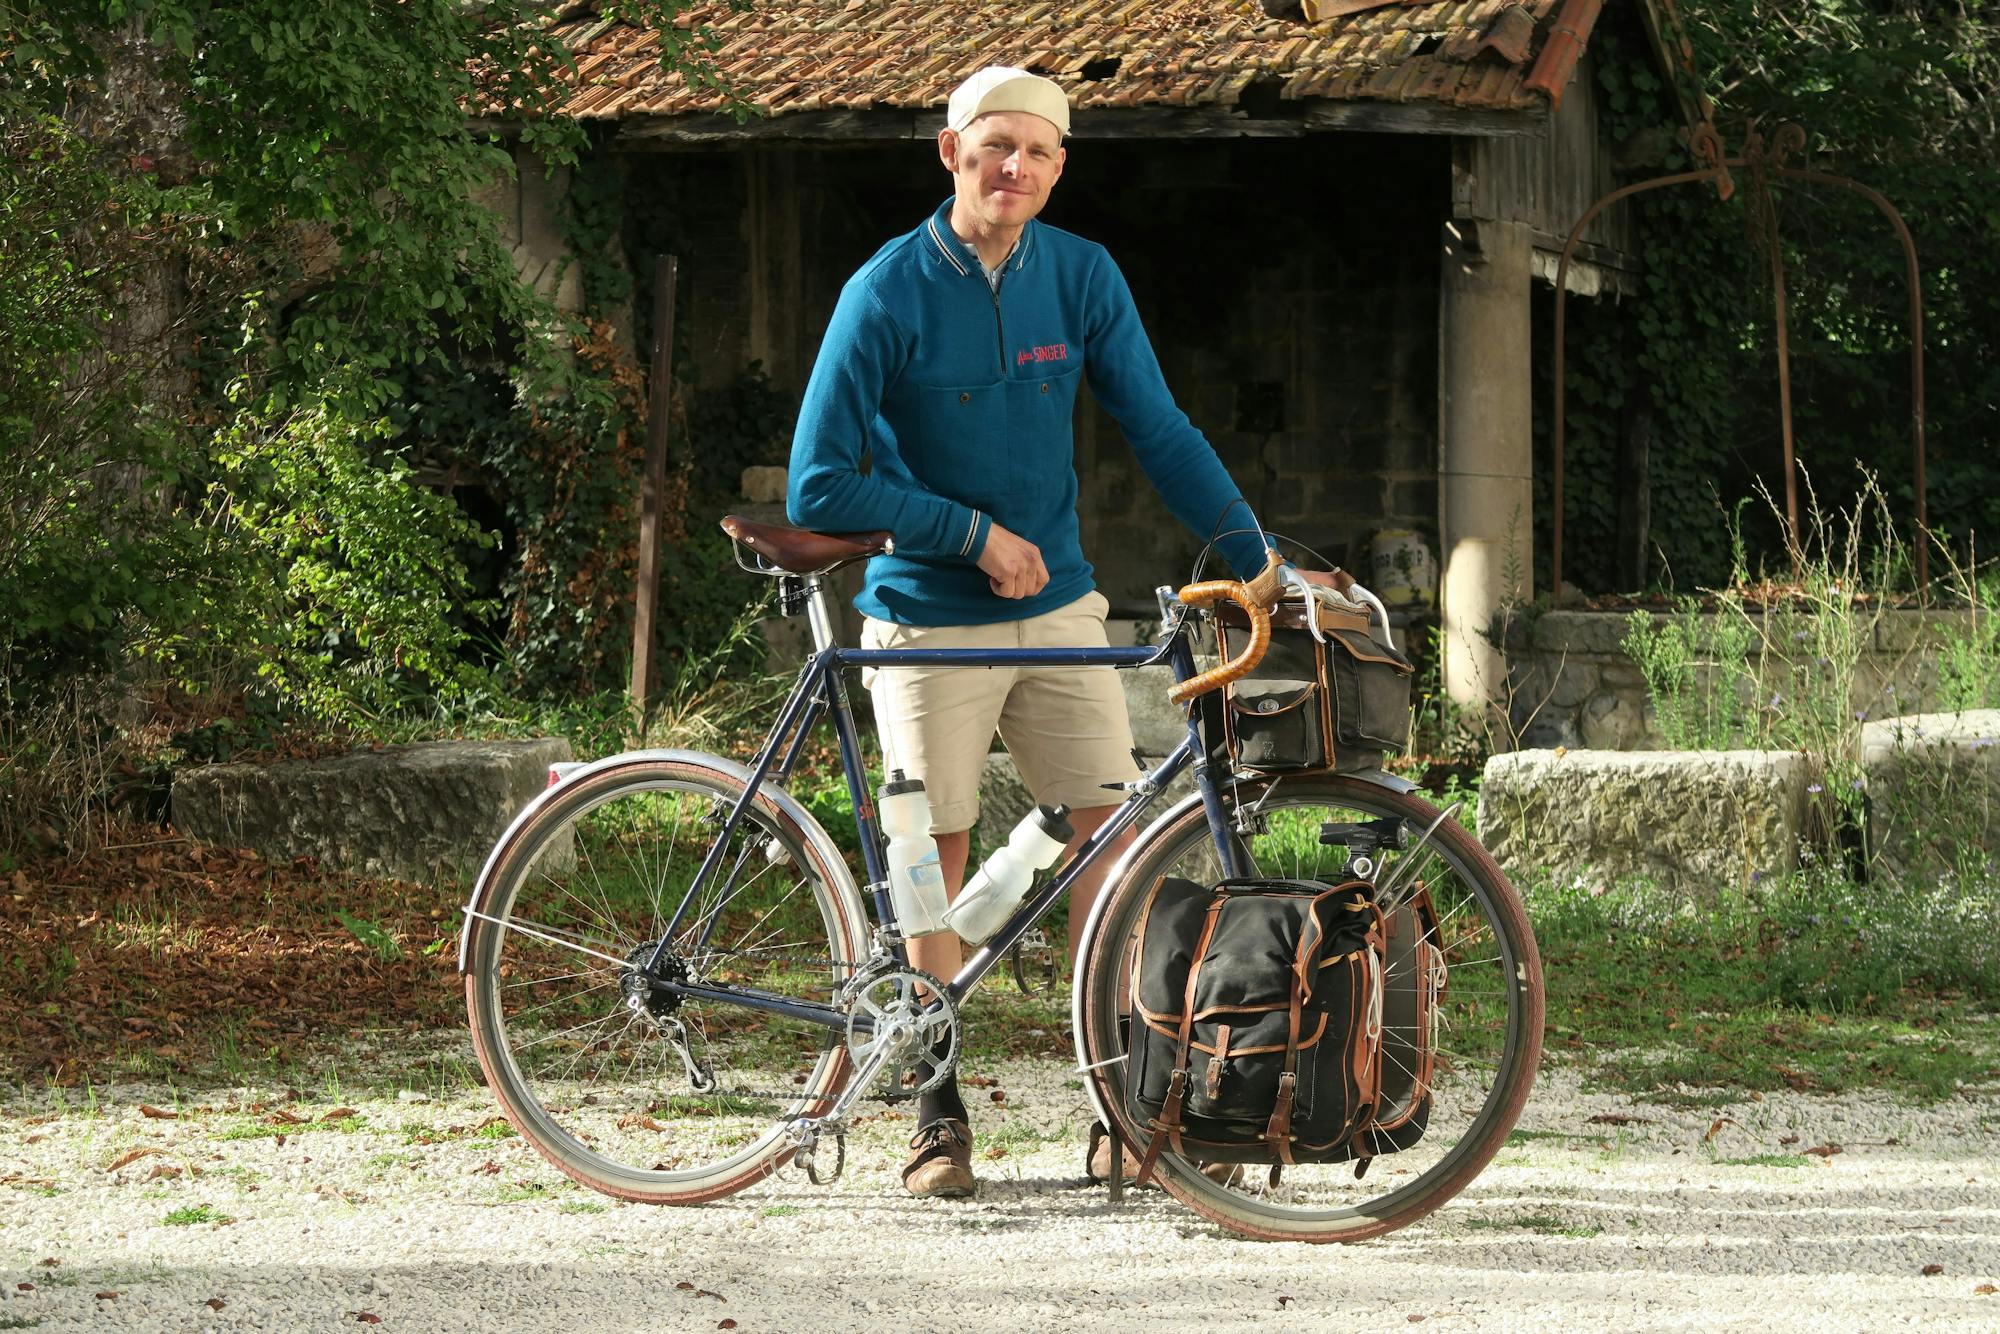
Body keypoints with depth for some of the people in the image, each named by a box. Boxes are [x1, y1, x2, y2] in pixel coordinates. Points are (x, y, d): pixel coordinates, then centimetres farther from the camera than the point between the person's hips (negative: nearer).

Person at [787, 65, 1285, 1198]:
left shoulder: (1082, 278, 0)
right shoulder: (890, 293, -11)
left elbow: (1161, 434, 4)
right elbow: (821, 486, -13)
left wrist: (1264, 562, -4)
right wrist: (975, 531, -14)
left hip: (1058, 610, 3)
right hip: (928, 622, -3)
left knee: (1116, 832, -5)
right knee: (936, 859, 2)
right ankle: (939, 1116, 13)